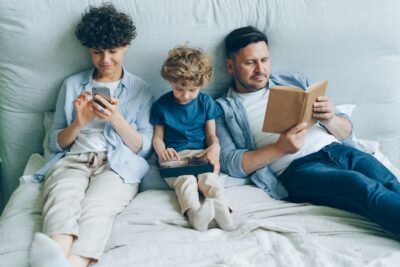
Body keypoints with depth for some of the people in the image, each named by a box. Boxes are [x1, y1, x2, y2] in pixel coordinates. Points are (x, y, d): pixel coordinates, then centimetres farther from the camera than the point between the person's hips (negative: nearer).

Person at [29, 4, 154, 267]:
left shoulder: (141, 89, 14)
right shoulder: (72, 85, 19)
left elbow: (144, 147, 7)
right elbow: (56, 142, 17)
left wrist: (116, 119, -11)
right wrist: (79, 122, -5)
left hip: (119, 164, -1)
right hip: (72, 159, 2)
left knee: (96, 207, -36)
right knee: (61, 200, -35)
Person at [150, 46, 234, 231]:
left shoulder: (206, 102, 11)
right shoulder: (161, 105, 8)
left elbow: (211, 134, 12)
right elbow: (158, 137, 10)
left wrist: (214, 147, -12)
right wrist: (162, 151, -13)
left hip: (201, 153, 2)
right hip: (174, 155, -1)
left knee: (208, 176, -31)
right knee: (185, 179, -33)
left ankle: (222, 209, -54)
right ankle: (194, 212, -60)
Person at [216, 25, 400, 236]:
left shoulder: (293, 82, 24)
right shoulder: (223, 109, 13)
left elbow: (347, 132, 23)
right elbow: (229, 163, -3)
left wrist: (330, 119, -2)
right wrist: (279, 148, -14)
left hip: (338, 150, 5)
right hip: (297, 168, -5)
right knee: (361, 185, -32)